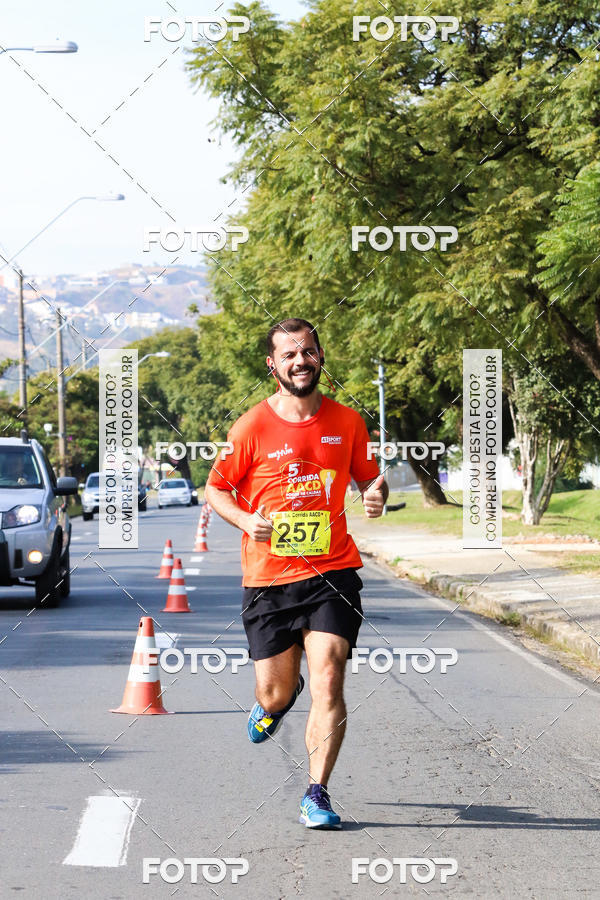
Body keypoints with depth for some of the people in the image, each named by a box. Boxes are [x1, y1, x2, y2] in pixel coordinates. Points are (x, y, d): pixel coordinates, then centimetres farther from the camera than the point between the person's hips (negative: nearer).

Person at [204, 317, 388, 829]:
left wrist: (376, 494, -6)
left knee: (328, 682, -14)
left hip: (332, 573, 0)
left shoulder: (346, 422, 3)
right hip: (268, 578, 0)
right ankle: (277, 700, 47)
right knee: (276, 692, 8)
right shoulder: (252, 428, -5)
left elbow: (367, 476, 18)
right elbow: (215, 488, 6)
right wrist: (246, 520, -14)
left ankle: (317, 794, -4)